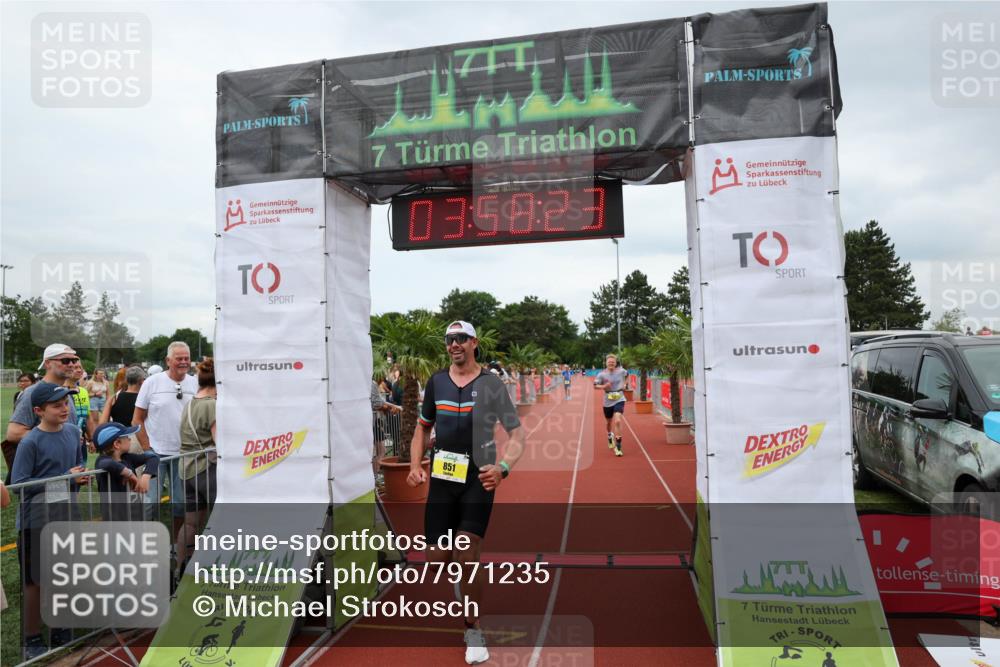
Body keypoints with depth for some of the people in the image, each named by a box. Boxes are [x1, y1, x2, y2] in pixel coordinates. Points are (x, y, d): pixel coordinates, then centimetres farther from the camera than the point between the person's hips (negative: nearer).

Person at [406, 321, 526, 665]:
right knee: (437, 561, 4)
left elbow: (517, 433, -5)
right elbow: (423, 427, 17)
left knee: (466, 558, -11)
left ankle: (473, 630, 12)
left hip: (478, 480, -3)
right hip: (441, 479, 4)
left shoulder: (491, 384, -4)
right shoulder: (436, 381, 6)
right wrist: (415, 466, 3)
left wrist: (503, 467, -22)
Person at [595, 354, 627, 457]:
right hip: (608, 401, 1)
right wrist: (603, 386, -27)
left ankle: (618, 446, -14)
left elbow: (627, 374, 19)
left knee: (617, 421, -21)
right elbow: (595, 385, -10)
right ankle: (610, 437, 53)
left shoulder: (621, 371, -4)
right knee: (609, 422, 19)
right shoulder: (602, 374, -9)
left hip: (619, 399, -1)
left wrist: (624, 384, 7)